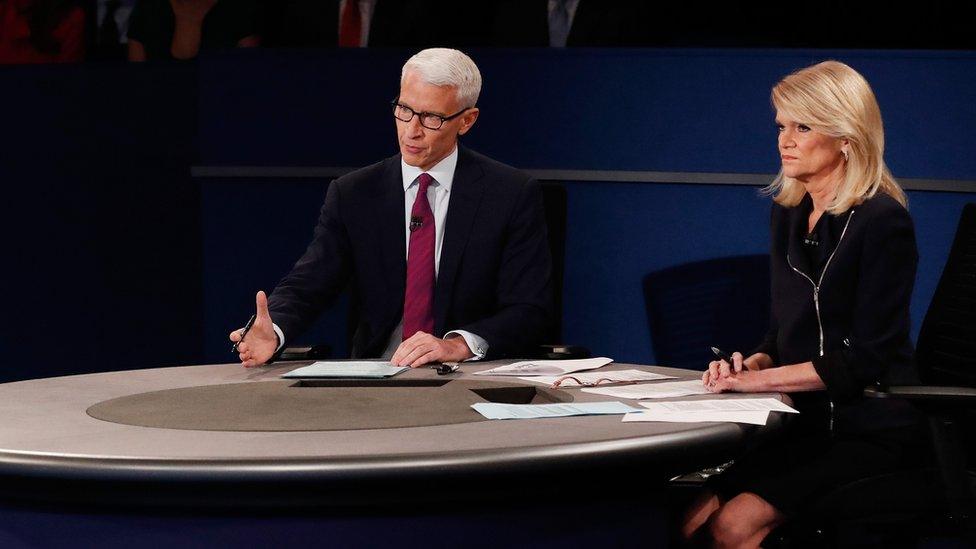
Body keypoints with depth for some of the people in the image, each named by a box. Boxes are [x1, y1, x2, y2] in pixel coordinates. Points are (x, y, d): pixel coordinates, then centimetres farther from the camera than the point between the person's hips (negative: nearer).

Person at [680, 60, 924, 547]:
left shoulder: (882, 222, -10)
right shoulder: (790, 215, 14)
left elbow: (864, 360, -14)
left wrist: (760, 379, -14)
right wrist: (750, 365, -1)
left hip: (871, 431, -7)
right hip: (806, 423, 7)